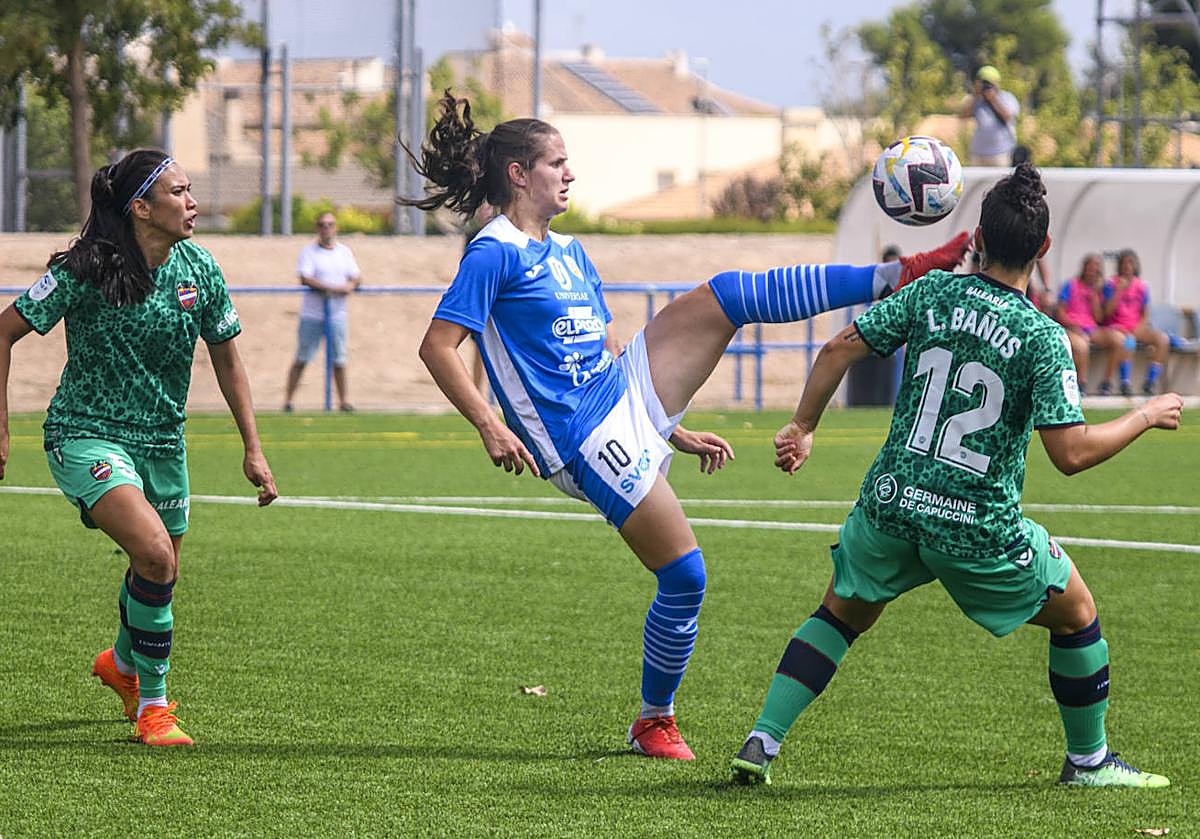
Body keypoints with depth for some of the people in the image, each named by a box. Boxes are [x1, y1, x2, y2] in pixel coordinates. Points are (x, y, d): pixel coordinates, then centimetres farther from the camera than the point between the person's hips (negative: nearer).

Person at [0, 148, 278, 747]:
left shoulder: (197, 270, -3)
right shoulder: (87, 270, -18)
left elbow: (226, 359, 11)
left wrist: (253, 449, 9)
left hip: (161, 440, 6)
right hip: (86, 435, -6)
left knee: (161, 574, 15)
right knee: (155, 556, -25)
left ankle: (123, 662, 51)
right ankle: (152, 703, -7)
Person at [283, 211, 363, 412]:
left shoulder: (344, 252, 12)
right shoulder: (309, 251, -2)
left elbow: (357, 278, 11)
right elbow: (305, 278, -14)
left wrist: (350, 286, -13)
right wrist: (331, 288, -23)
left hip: (337, 314, 3)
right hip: (312, 313, -3)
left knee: (339, 359, 5)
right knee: (301, 359, -2)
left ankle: (344, 399, 12)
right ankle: (288, 399, 3)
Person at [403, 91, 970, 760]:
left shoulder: (569, 254, 17)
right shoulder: (494, 255, -10)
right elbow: (438, 347, -17)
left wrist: (678, 432, 20)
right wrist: (490, 426, -28)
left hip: (632, 396, 8)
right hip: (588, 443, -8)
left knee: (731, 294, -5)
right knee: (685, 576, -11)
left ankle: (898, 277, -8)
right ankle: (655, 722, 8)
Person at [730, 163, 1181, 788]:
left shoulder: (931, 292, -2)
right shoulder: (1042, 337, -12)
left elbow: (839, 348, 0)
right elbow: (1070, 454, -15)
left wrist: (802, 426, 13)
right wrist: (1147, 416, -1)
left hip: (891, 504, 3)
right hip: (979, 526, -3)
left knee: (839, 615, 24)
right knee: (1075, 615, 20)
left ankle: (762, 742, 9)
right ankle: (1088, 760, 28)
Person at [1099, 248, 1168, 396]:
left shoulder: (1142, 286, 10)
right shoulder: (1111, 284, 0)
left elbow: (1146, 315, 12)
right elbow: (1108, 312, -8)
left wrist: (1138, 329, -7)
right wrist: (1119, 291, -14)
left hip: (1137, 328, 4)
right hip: (1116, 326, -4)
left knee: (1163, 339, -20)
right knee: (1128, 340, -38)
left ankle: (1150, 382, -18)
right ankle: (1125, 383, -33)